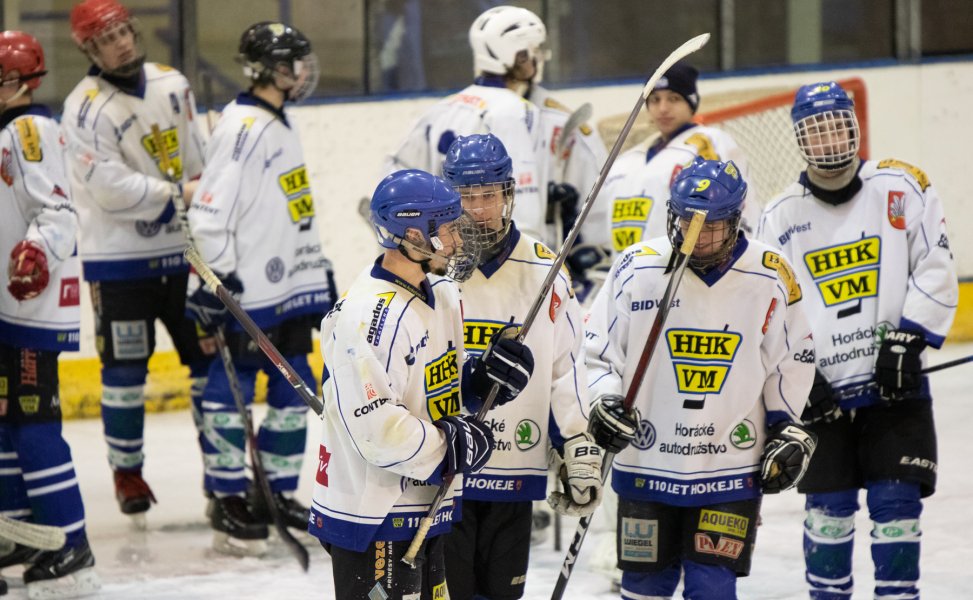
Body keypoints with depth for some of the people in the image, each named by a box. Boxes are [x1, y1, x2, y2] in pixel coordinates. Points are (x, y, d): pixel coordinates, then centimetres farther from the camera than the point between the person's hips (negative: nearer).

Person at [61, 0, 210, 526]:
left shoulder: (173, 86, 6)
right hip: (119, 258, -5)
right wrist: (175, 194, -18)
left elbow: (198, 161, 14)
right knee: (125, 366, 0)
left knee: (209, 355, 8)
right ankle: (127, 473, 13)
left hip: (182, 250, 5)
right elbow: (110, 187, -21)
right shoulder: (86, 108, -13)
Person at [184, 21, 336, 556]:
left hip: (287, 288, 10)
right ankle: (229, 505, 2)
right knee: (231, 395, -3)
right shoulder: (242, 130, -16)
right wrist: (218, 279, -21)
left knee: (293, 391, 11)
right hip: (243, 294, -10)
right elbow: (210, 211, -21)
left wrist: (320, 274, 26)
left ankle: (279, 494, 20)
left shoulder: (281, 128, 16)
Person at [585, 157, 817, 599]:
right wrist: (605, 400, -13)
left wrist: (787, 429, 5)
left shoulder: (769, 278, -5)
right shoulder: (636, 268, -7)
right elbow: (597, 350, 2)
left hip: (732, 469, -1)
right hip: (646, 463, 1)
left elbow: (792, 360, 8)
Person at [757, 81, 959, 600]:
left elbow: (936, 270, -4)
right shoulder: (780, 218, 3)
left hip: (895, 387, -1)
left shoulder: (901, 187, -2)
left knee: (895, 501, -5)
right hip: (824, 390, 2)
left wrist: (907, 341, -13)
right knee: (828, 510, 5)